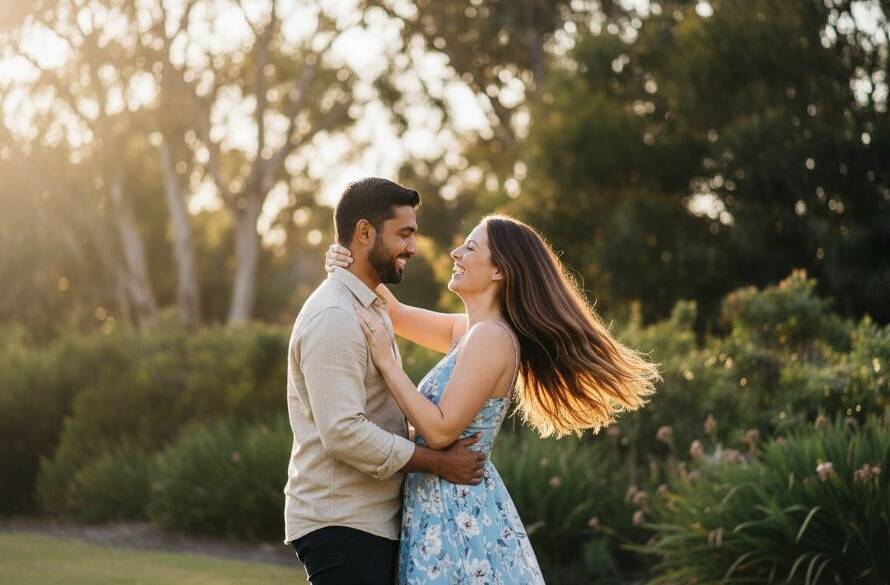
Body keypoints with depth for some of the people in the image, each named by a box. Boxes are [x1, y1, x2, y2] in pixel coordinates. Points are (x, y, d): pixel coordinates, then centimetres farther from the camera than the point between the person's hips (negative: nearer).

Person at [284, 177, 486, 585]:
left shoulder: (369, 309, 17)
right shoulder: (334, 318, -16)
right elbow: (344, 433, -24)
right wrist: (440, 463, -16)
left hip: (375, 520, 10)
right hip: (342, 525, -10)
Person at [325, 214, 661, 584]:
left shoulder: (491, 337, -17)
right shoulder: (471, 331, 10)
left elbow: (441, 431, -21)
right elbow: (397, 315, 24)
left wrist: (385, 360, -18)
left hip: (457, 512, -9)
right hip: (442, 507, 9)